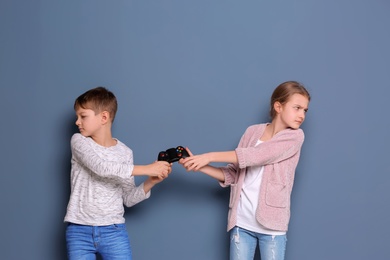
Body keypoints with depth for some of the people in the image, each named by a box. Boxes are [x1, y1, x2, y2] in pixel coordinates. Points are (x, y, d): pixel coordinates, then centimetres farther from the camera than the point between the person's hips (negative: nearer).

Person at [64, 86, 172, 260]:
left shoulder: (125, 152, 4)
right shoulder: (79, 141, -1)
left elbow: (128, 199, 6)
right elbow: (100, 167, -20)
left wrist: (150, 183, -13)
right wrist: (146, 169, -21)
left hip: (113, 231, 1)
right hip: (79, 231, -1)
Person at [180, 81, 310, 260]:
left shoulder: (295, 136, -5)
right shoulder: (253, 131, 7)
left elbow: (256, 155, -17)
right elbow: (232, 175, 8)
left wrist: (210, 156, -16)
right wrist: (199, 166, -6)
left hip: (271, 225, -3)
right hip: (242, 222, 3)